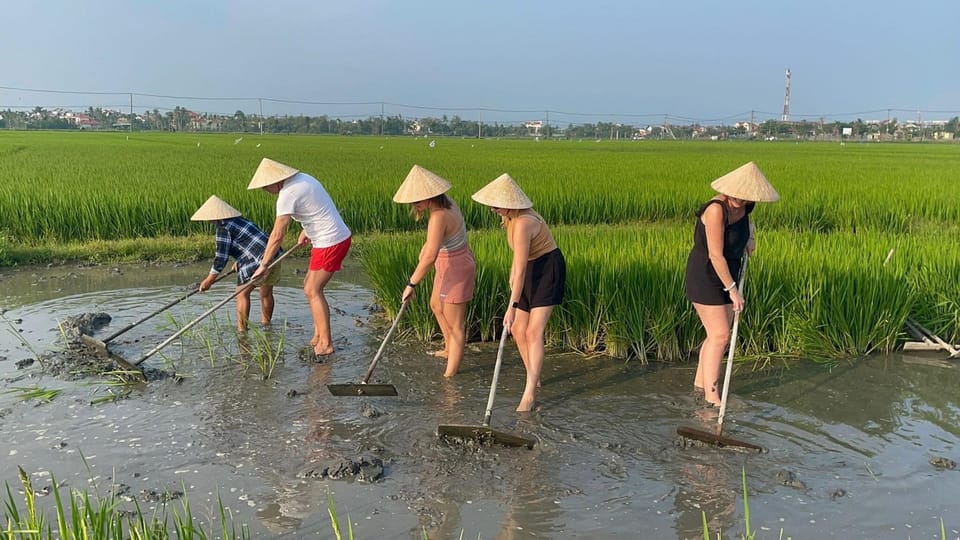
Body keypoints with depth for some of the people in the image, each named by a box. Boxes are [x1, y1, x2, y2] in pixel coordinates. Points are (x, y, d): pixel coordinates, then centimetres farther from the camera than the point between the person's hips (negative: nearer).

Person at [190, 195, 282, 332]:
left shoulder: (223, 227, -7)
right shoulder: (240, 219, 21)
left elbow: (221, 256, -10)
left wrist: (209, 280, -4)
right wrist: (239, 261, 48)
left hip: (259, 261, -10)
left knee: (242, 294, -3)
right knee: (266, 293, 21)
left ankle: (242, 329, -4)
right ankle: (266, 323, 33)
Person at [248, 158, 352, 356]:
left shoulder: (288, 194, -18)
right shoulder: (302, 178, 10)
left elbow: (277, 235, -18)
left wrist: (263, 265, -11)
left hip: (330, 243, -10)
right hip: (340, 237, 10)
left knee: (312, 291, -3)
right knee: (310, 286, 16)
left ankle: (325, 343, 1)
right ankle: (318, 335, 22)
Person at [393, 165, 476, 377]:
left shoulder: (438, 216, -31)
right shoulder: (446, 202, -2)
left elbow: (430, 257, -38)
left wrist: (411, 284, -31)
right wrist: (427, 245, 20)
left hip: (455, 269, -10)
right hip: (452, 264, 11)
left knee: (455, 325, 0)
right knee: (436, 306, 30)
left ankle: (450, 373, 11)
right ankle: (449, 350, 48)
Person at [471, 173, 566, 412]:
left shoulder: (523, 224, -29)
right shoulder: (512, 216, 0)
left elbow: (521, 269, -31)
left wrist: (512, 307, -30)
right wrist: (512, 274, 9)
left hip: (547, 271, -9)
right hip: (531, 271, 10)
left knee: (533, 332, -14)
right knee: (517, 329, 10)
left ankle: (529, 394, -10)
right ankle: (534, 377, 26)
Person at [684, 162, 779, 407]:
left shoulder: (744, 208, -1)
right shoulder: (716, 209, -25)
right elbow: (715, 255, -26)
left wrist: (749, 237, 10)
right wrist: (732, 289, -22)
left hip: (726, 276, 8)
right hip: (705, 278, -8)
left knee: (720, 333, 12)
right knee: (719, 336, -8)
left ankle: (700, 382, 27)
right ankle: (711, 396, -1)